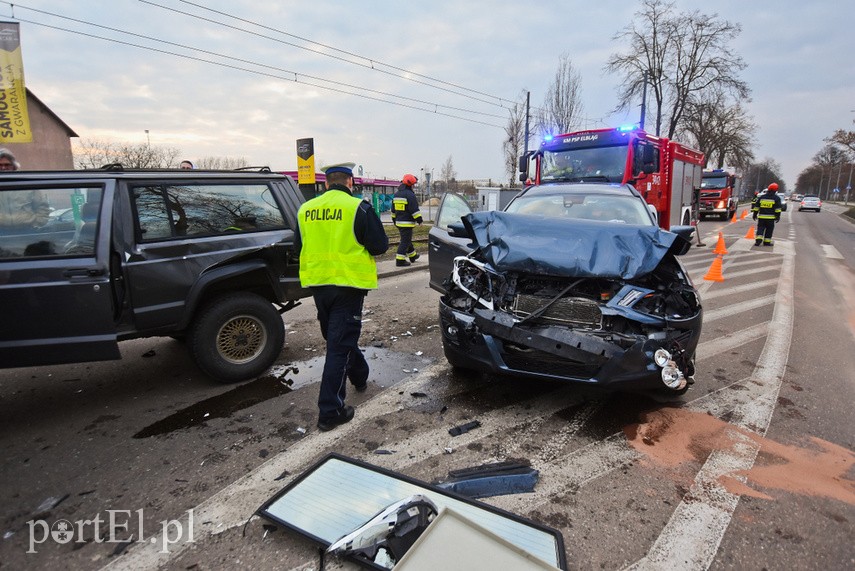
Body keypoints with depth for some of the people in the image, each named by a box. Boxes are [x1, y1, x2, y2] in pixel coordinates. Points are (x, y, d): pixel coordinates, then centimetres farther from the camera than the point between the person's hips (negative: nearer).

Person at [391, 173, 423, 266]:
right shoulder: (410, 194, -15)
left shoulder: (396, 194, 13)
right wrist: (419, 219, -12)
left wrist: (394, 220, 27)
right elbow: (414, 209, -18)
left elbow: (393, 209, 20)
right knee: (405, 241, -5)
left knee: (407, 239, 21)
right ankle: (400, 260, -6)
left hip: (398, 222, 9)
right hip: (407, 223, -9)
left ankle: (412, 255, 35)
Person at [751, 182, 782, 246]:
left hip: (761, 217, 2)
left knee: (760, 228, 3)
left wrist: (755, 214, 16)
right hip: (771, 217, -2)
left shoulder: (761, 197, 8)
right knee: (769, 230, 7)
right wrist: (778, 216, 2)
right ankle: (767, 242, 9)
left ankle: (758, 240, -14)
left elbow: (756, 206, 10)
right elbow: (778, 209, -3)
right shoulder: (776, 198, 0)